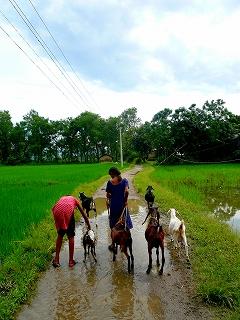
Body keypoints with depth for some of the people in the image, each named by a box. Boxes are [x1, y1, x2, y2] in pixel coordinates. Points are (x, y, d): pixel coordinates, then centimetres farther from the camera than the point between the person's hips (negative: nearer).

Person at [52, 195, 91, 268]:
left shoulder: (62, 198, 38)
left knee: (60, 235, 22)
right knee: (71, 236, 14)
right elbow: (84, 215, 34)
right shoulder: (75, 200, 33)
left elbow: (53, 208, 19)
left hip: (58, 211, 3)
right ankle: (71, 261, 19)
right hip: (68, 211, -2)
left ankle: (56, 259, 24)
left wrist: (56, 222, 22)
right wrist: (89, 226, 42)